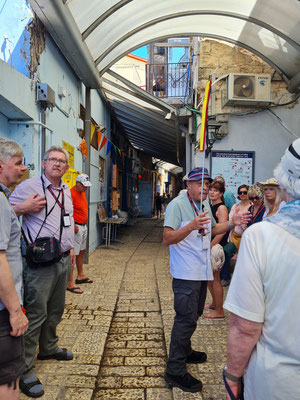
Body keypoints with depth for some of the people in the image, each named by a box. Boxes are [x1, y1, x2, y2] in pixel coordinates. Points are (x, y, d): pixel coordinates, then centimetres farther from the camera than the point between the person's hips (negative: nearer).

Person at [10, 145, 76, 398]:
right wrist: (25, 207, -25)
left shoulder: (66, 191, 14)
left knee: (55, 310, 20)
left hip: (63, 260, 7)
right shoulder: (30, 186, -9)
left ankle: (48, 348, 40)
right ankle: (25, 370, 11)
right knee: (36, 314, -3)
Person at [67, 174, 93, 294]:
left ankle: (80, 276, 35)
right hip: (76, 227, -10)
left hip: (83, 226, 10)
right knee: (73, 254, -8)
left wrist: (83, 224, 17)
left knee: (82, 252, 20)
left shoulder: (82, 193, 14)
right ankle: (70, 283, -3)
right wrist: (73, 226, -25)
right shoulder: (71, 194, -18)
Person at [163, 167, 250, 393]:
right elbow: (167, 238, -23)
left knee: (194, 315, 21)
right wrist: (192, 226, -36)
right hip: (186, 273, -9)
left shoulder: (205, 205, 11)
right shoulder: (177, 205, -15)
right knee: (186, 319, -6)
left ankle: (185, 352, 41)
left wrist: (231, 223, 10)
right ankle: (175, 371, 7)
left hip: (202, 270, 9)